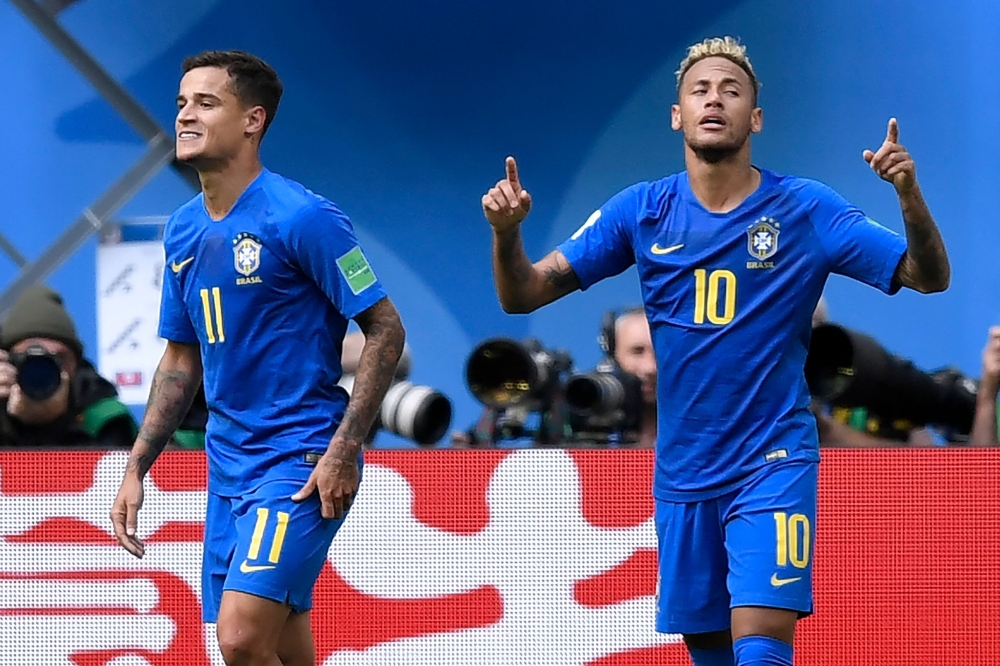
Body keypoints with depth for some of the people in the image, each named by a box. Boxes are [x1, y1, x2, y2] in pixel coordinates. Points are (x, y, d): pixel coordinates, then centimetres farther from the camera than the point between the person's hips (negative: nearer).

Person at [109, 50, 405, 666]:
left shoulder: (302, 217, -12)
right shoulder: (184, 231, 11)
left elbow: (386, 329, -11)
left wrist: (343, 450, -18)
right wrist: (136, 470, 13)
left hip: (302, 463, -7)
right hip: (229, 466, 7)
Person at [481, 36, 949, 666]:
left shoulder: (806, 209, -5)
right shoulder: (642, 211, 2)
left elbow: (929, 277, -7)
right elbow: (523, 295, 2)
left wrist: (910, 196, -26)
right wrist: (506, 231, -19)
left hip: (773, 465, -3)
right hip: (683, 473, 4)